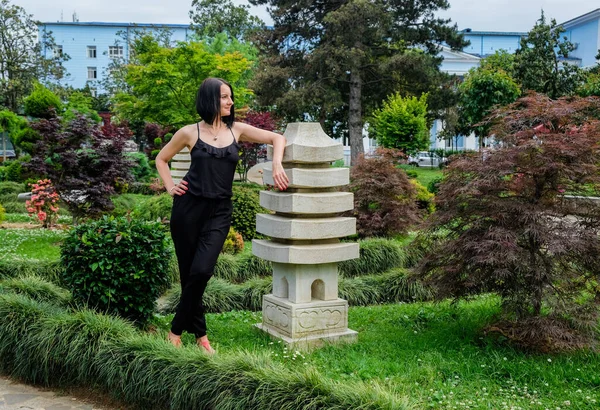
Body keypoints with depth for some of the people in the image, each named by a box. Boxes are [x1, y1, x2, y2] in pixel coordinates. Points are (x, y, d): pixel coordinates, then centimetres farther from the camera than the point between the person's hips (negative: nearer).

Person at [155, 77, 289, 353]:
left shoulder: (237, 130, 7)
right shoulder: (190, 133, 2)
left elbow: (277, 138, 9)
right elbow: (161, 159, 16)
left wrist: (277, 166, -6)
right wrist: (170, 186, 3)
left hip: (220, 211, 1)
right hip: (188, 207, -1)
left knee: (202, 271, -16)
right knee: (188, 273, 2)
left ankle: (177, 330, 3)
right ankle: (200, 334, 19)